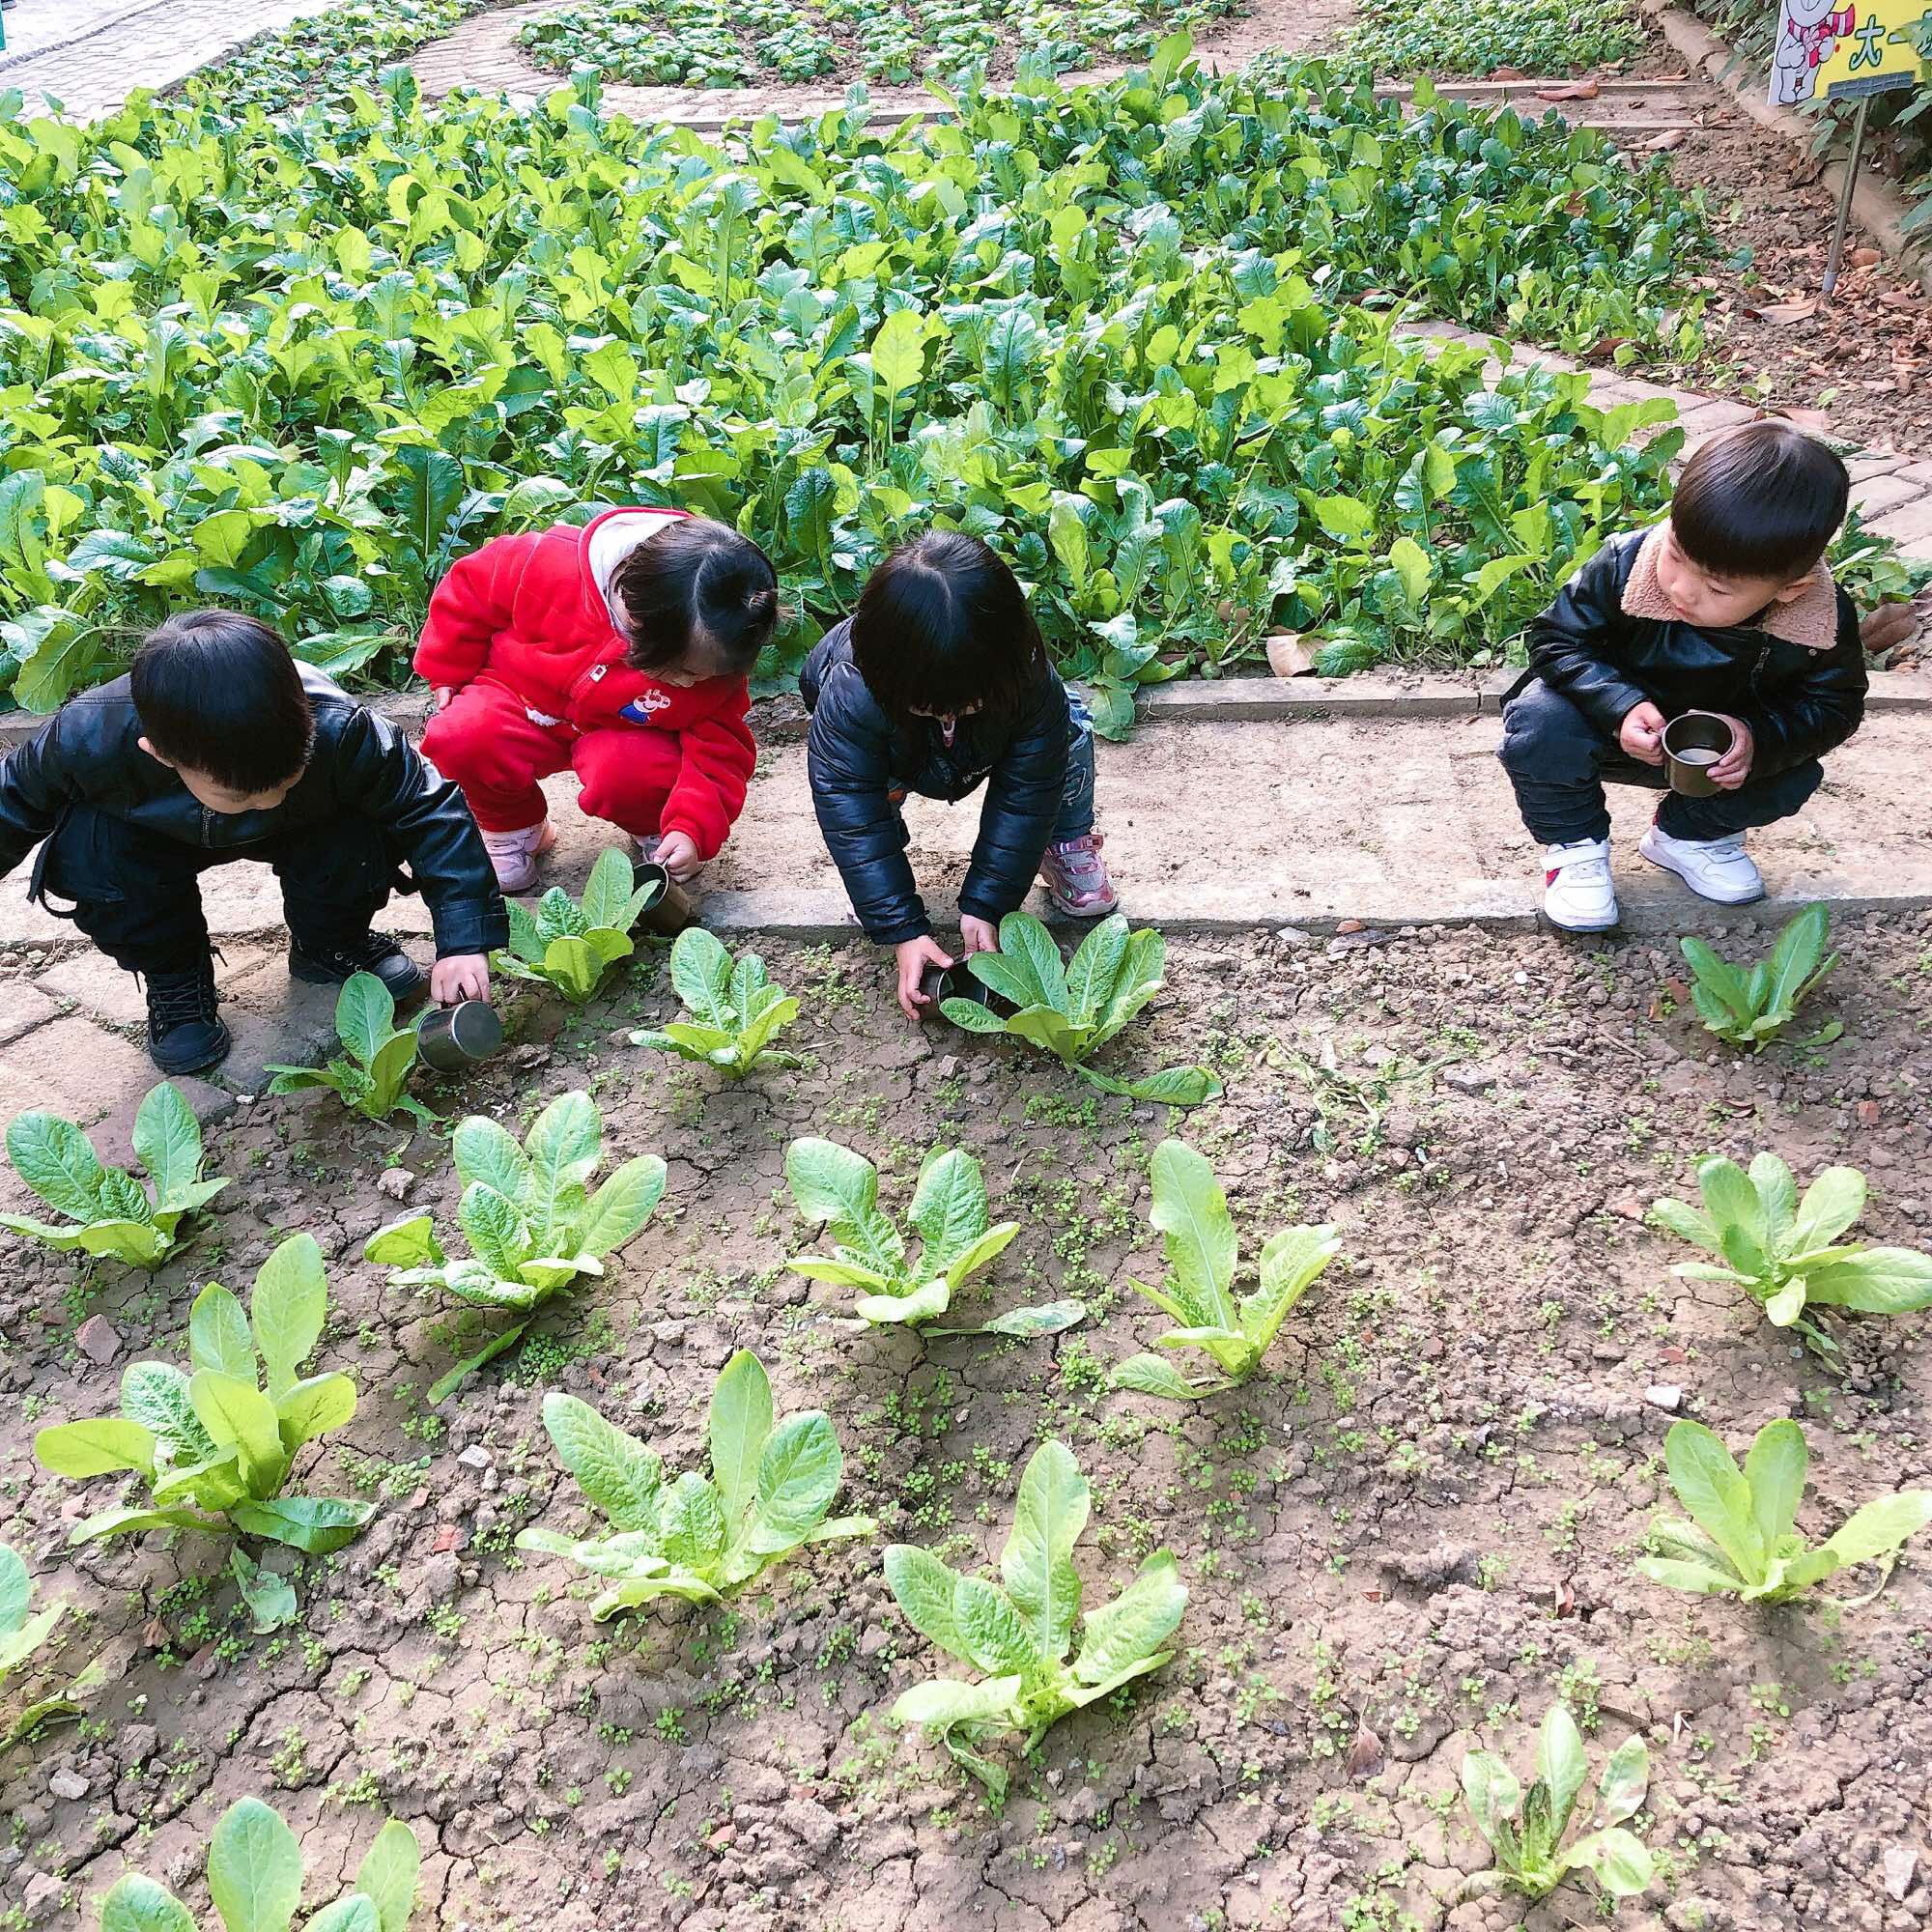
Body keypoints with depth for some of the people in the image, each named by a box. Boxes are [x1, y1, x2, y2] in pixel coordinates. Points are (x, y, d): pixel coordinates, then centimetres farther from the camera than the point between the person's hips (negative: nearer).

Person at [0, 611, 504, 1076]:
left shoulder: (337, 730, -40)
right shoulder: (90, 739, -38)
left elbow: (430, 810, -28)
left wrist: (462, 940, -34)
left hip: (299, 833, 0)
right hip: (161, 838, 0)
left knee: (364, 833, -29)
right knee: (85, 848, -31)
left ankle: (327, 945, 5)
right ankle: (173, 976, -2)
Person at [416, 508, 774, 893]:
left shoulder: (712, 655, -26)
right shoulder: (553, 566, -31)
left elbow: (717, 745, -18)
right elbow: (472, 587, -12)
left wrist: (693, 828, -31)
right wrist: (446, 671, -3)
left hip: (625, 738, -1)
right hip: (523, 698, 1)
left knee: (632, 775, -36)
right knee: (459, 737, -29)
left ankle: (653, 830, 1)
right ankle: (513, 829, 2)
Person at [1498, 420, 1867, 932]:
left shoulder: (1824, 624, -26)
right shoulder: (1624, 564, -32)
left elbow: (1834, 704, -10)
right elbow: (1557, 639, -20)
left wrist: (1760, 740, -31)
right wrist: (1621, 706, -37)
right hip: (1616, 727, -2)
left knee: (1792, 776, -20)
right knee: (1539, 720, -32)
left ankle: (1689, 834, 10)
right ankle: (1573, 842, -5)